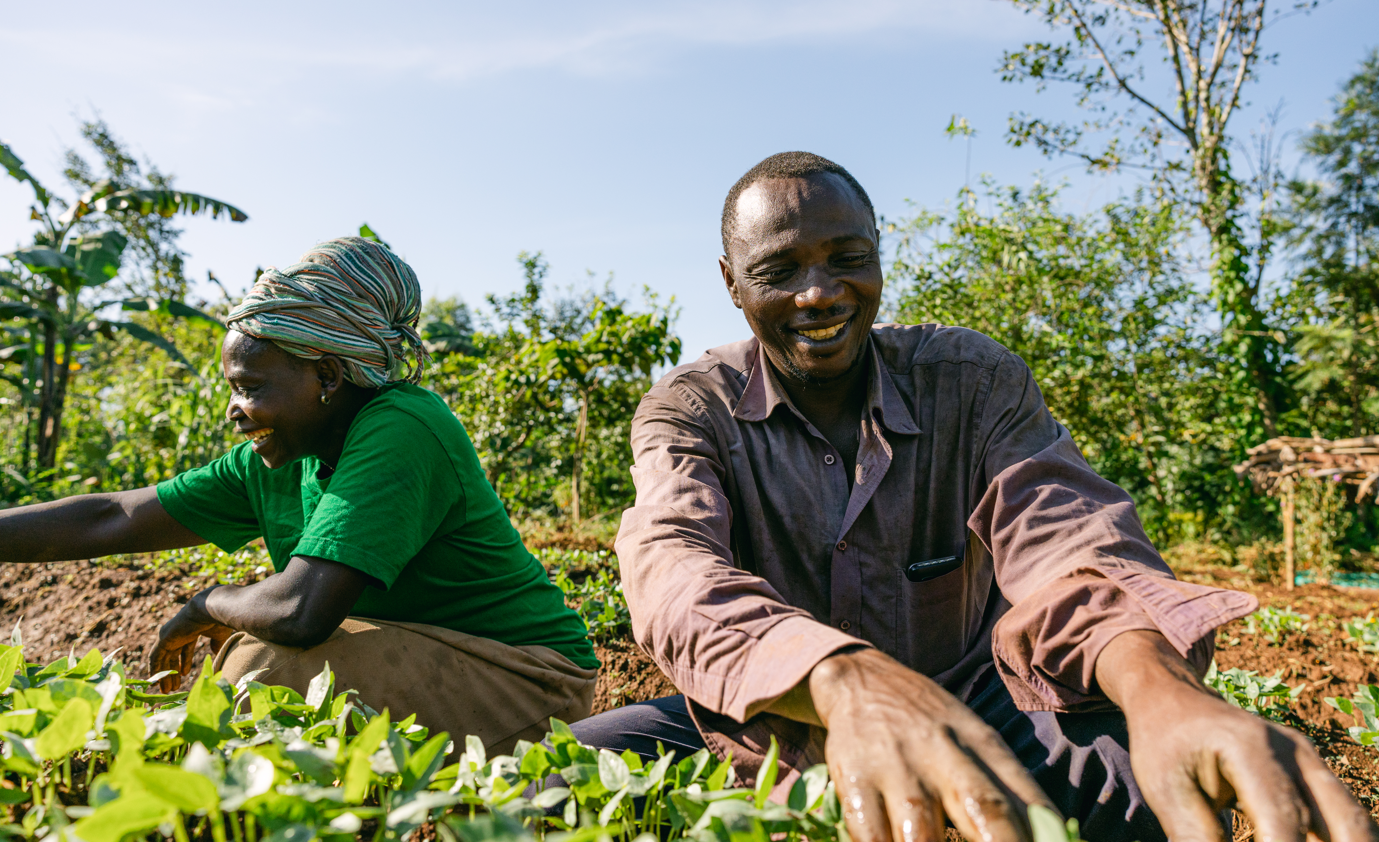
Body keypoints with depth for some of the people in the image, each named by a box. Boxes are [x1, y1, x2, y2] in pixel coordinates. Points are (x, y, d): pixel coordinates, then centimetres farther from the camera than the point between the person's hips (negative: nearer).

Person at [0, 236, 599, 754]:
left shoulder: (402, 432, -24)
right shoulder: (275, 463, 2)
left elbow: (300, 612, -30)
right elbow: (111, 520, 7)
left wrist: (206, 606, -9)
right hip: (425, 665, 8)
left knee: (274, 660, -23)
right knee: (238, 647, 9)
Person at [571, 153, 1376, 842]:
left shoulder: (975, 379, -6)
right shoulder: (688, 410, -10)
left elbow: (1061, 537, -23)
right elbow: (674, 563, -31)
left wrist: (1160, 685, -47)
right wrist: (843, 679, -54)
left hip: (969, 709, 1)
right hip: (776, 726, 0)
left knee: (1135, 766, -30)